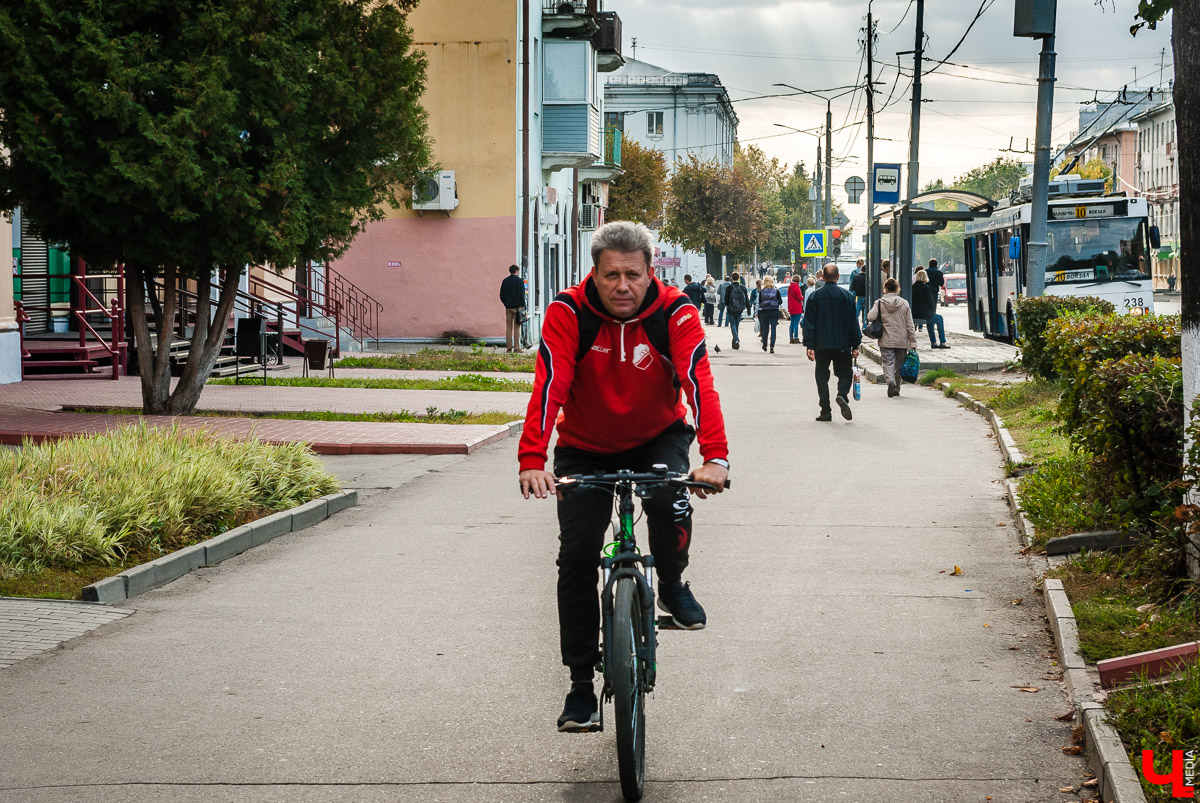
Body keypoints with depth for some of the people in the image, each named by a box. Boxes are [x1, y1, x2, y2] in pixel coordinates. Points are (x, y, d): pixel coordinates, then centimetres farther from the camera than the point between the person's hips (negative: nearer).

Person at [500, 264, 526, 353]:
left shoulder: (505, 281, 9)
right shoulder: (519, 281, -6)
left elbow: (501, 295, 11)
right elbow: (521, 295, -9)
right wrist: (523, 305, -2)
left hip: (508, 307, 4)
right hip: (517, 307, -4)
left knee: (508, 327, 6)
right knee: (517, 327, -2)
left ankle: (509, 348, 2)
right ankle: (516, 347, -5)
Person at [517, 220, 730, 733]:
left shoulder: (675, 313, -22)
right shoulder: (568, 312, -22)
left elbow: (699, 382, -34)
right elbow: (549, 385, -32)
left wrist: (715, 458, -49)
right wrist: (532, 460, -46)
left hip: (658, 438, 0)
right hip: (585, 447, 1)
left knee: (670, 504, -30)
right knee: (577, 556, -8)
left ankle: (672, 587, 3)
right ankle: (580, 685, 5)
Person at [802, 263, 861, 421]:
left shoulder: (814, 296, 1)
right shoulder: (847, 295, 0)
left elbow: (809, 323, -1)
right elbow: (853, 322, 1)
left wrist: (809, 345, 1)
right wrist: (856, 345, 6)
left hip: (821, 345, 0)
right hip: (842, 345, 0)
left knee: (822, 376, 8)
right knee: (845, 373, 10)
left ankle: (825, 411, 3)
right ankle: (842, 395, -20)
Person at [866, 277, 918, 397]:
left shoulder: (880, 303, -4)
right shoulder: (904, 304, 0)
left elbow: (870, 317, -14)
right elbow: (910, 325, 1)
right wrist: (913, 342, 4)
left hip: (886, 341, -2)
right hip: (902, 341, 2)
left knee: (888, 362, 0)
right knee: (898, 364, 13)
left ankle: (891, 381, -26)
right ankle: (896, 388, 19)